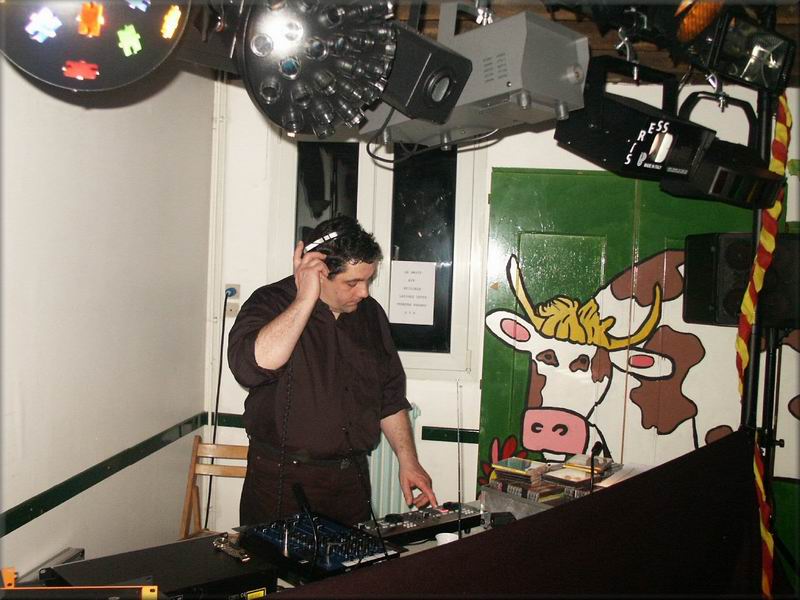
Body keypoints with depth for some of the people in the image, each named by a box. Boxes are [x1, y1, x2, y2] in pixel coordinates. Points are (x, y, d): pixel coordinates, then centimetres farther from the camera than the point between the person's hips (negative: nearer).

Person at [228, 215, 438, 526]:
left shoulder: (370, 313, 7)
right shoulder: (271, 302, -9)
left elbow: (390, 395, 15)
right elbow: (250, 365, -30)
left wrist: (408, 462, 8)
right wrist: (305, 299, -25)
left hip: (352, 478, 5)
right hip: (282, 480, -4)